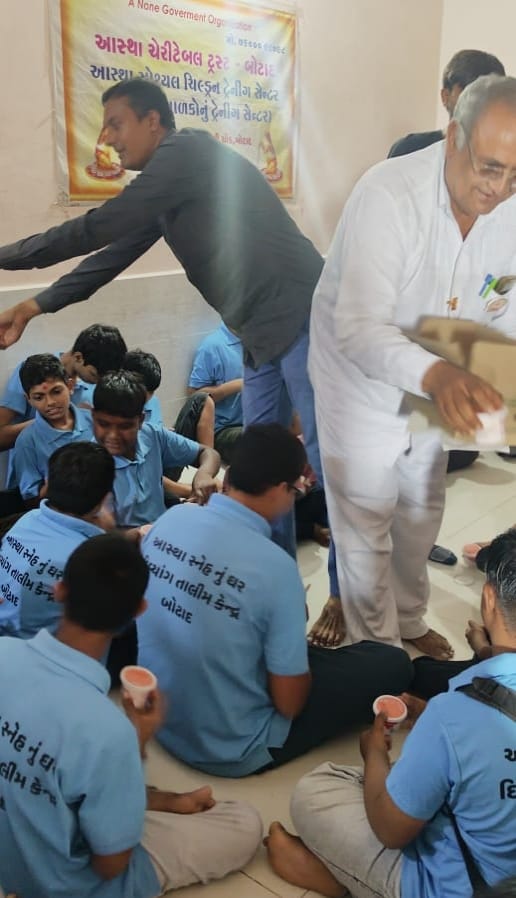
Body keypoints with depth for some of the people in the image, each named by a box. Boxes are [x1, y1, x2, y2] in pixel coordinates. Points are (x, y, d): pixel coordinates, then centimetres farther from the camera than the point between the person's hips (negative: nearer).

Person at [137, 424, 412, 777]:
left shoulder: (170, 518, -10)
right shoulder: (274, 567, -29)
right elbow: (289, 702, -19)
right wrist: (297, 623, -1)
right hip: (232, 750, -6)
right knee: (393, 663, 5)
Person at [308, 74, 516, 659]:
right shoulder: (388, 195, -31)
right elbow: (358, 329, -38)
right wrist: (434, 374, -56)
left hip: (434, 383, 6)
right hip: (361, 375, -6)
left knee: (421, 513, 21)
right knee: (366, 524, 4)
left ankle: (408, 621, 46)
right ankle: (376, 646, 28)